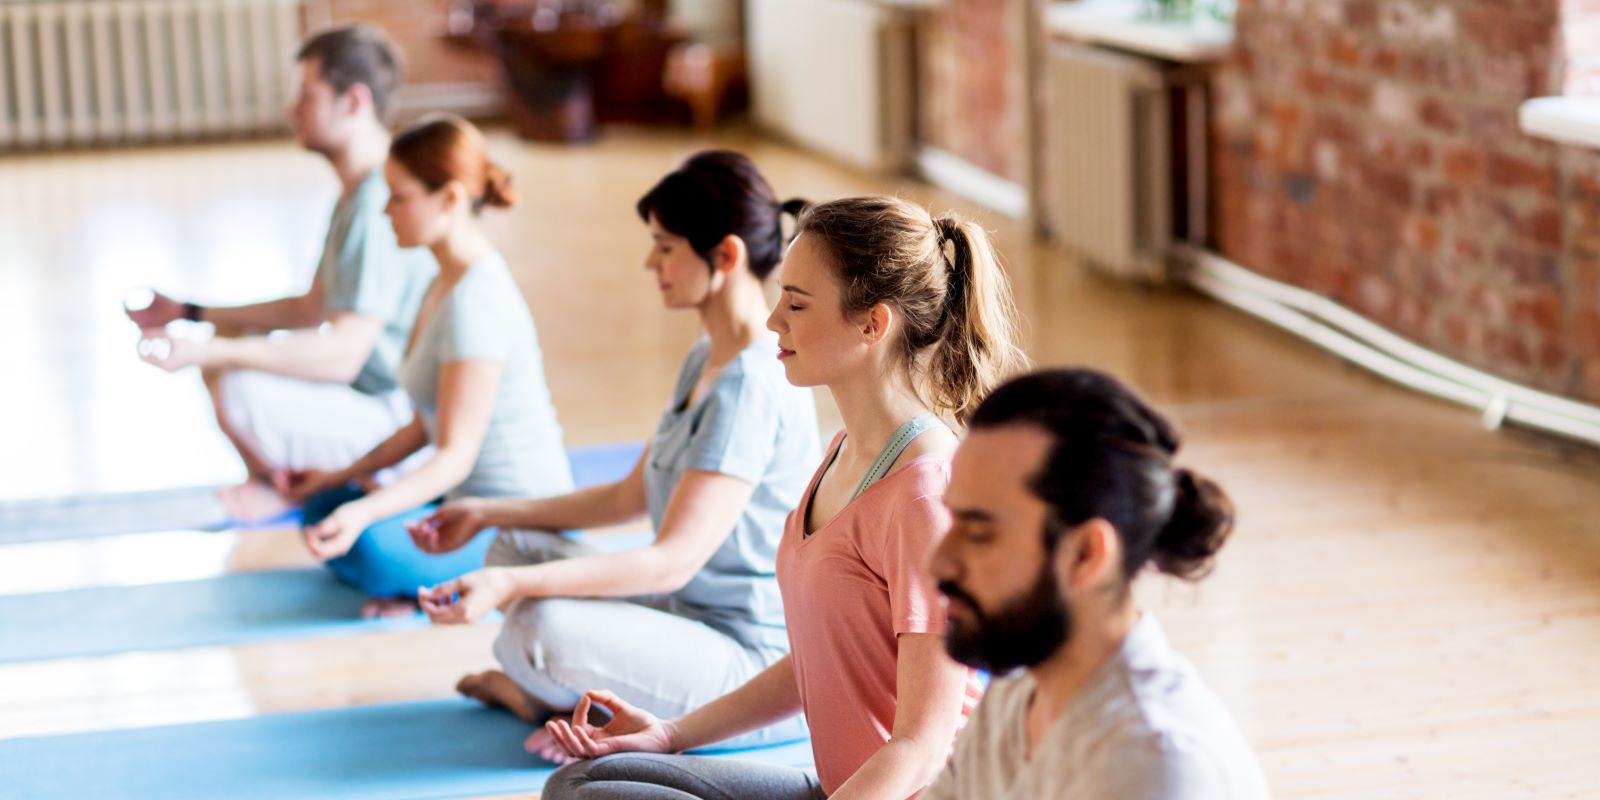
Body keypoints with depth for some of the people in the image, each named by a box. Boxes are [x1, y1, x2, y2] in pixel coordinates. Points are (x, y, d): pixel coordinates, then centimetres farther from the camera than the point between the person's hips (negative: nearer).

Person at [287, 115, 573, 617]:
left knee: (372, 547, -33)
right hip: (472, 500, 11)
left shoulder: (475, 301, -23)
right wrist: (339, 478, 16)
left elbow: (456, 455, -26)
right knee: (322, 507, 18)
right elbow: (429, 426, 14)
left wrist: (363, 512, -37)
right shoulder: (447, 284, 8)